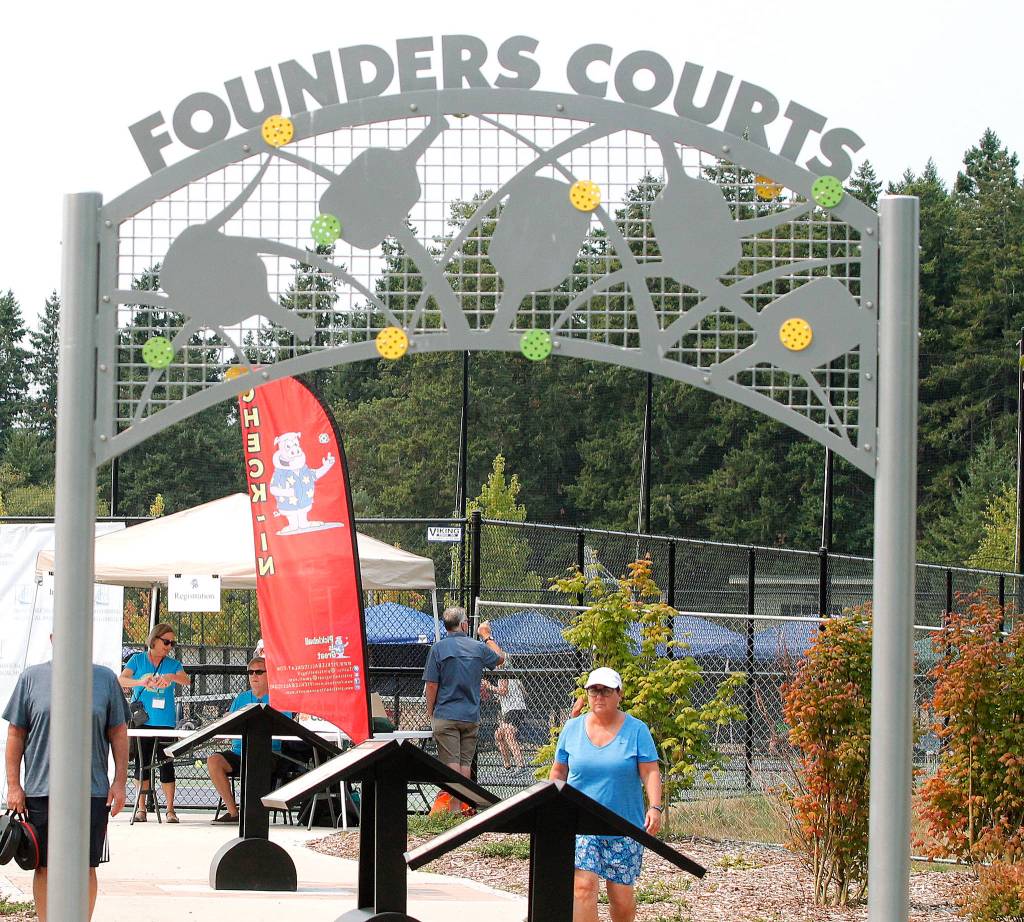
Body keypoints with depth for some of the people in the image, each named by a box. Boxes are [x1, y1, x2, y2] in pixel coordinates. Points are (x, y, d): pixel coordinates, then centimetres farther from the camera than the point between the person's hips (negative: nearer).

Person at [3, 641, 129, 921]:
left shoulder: (105, 679, 7)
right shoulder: (31, 678, 5)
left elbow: (118, 733, 9)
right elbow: (16, 735, 6)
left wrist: (119, 782, 3)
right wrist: (13, 785, 1)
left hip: (93, 792, 0)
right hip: (41, 791, 0)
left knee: (86, 866, 2)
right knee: (45, 867, 4)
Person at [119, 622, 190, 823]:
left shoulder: (173, 664, 8)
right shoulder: (138, 660, 5)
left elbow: (186, 680, -11)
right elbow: (122, 680, -9)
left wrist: (171, 677, -32)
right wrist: (141, 682, -29)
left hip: (165, 722, 0)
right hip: (140, 721, 0)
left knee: (166, 763, -2)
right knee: (142, 763, 3)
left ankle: (170, 809, 0)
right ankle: (141, 808, 9)